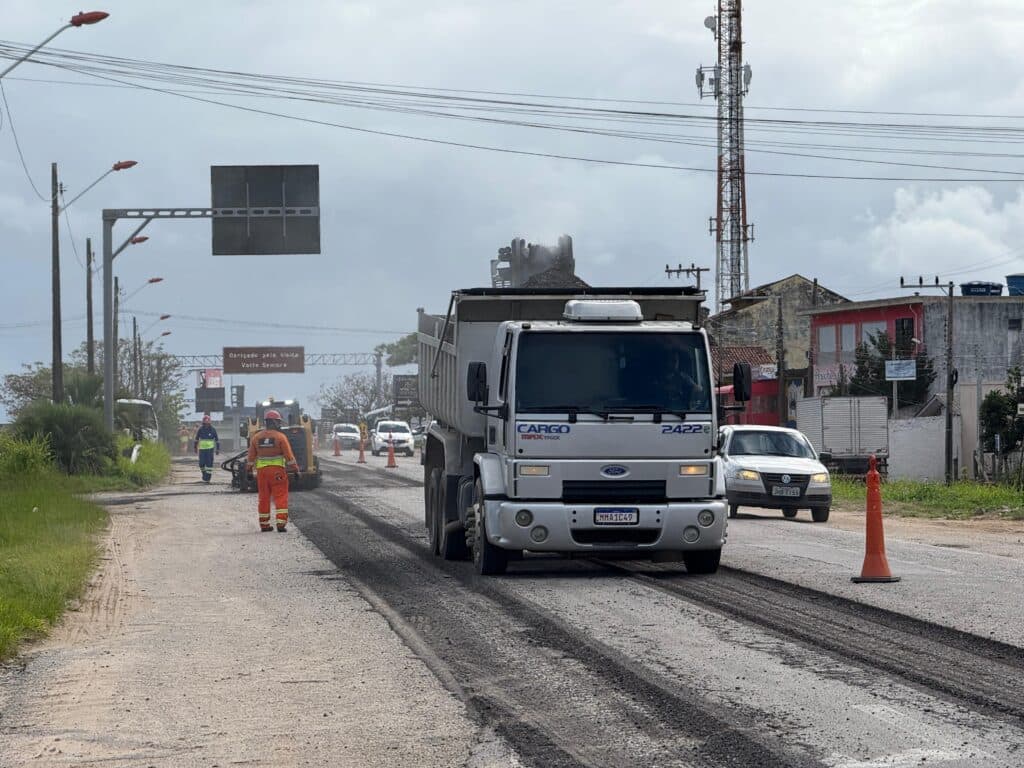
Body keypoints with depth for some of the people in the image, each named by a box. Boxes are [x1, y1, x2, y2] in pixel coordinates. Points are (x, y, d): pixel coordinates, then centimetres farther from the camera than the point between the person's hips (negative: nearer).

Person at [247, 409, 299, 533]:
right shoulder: (280, 437, -7)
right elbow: (289, 456, -8)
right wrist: (295, 470, 1)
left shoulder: (256, 438, 6)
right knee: (281, 497, -1)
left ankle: (264, 524, 15)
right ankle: (281, 523, -10)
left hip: (261, 471, 4)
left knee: (264, 498, 12)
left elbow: (251, 457, 11)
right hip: (277, 470, -4)